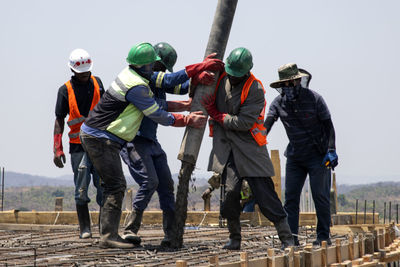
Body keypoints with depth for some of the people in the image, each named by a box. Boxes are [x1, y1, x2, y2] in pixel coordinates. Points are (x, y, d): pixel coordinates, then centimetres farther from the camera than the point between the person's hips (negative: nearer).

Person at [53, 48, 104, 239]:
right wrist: (57, 149, -6)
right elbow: (59, 120, 1)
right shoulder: (65, 90, 0)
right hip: (78, 145, -2)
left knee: (103, 185, -3)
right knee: (81, 189, -2)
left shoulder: (96, 82, 9)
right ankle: (84, 229, 5)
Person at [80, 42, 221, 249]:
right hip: (101, 138, -10)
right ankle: (108, 236, -14)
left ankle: (108, 234, 13)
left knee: (114, 186, 12)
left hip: (92, 135, 10)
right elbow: (159, 117, -12)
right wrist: (188, 120, -3)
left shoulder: (131, 73, 9)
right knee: (116, 186, -12)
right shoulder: (137, 87, -20)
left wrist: (201, 67, 16)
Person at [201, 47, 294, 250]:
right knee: (231, 191, -12)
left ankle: (287, 239, 2)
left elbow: (244, 122, -17)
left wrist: (217, 116, -10)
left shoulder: (255, 89, -12)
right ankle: (234, 239, 4)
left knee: (265, 194, -6)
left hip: (249, 147, -3)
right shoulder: (221, 79, 4)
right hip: (226, 148, 3)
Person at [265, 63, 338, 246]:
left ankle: (323, 236, 6)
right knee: (290, 196, -2)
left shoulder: (314, 98, -9)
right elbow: (266, 125, -8)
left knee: (320, 196, -3)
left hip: (317, 155, -4)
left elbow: (328, 126, -5)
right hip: (294, 156, 4)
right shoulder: (279, 102, 0)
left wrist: (331, 150, -14)